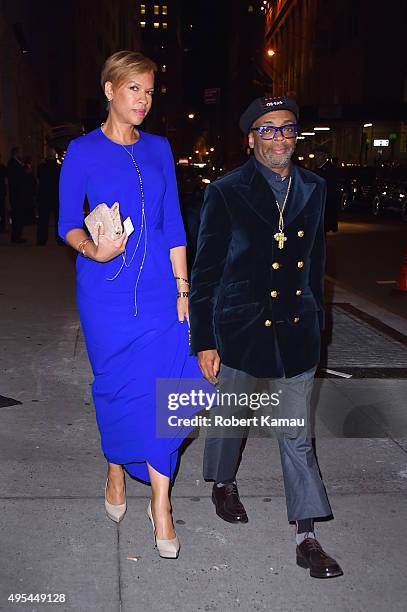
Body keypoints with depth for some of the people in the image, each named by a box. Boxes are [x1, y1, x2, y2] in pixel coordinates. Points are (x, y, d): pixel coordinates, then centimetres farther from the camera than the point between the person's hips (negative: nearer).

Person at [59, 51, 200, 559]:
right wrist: (94, 249, -23)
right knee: (116, 387, 8)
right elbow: (67, 224, -1)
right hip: (105, 289, -2)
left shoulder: (159, 149, 9)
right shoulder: (82, 151, -1)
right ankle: (116, 471, 35)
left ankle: (160, 503, 10)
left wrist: (182, 287, 2)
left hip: (159, 286, 2)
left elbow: (173, 224, 8)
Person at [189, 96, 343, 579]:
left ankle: (306, 538, 18)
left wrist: (316, 319, 15)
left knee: (297, 436, 8)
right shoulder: (226, 192, -8)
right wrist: (203, 343, -8)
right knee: (230, 417, 18)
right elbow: (205, 271, -7)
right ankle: (224, 484, 47)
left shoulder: (313, 189, 5)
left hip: (296, 330, 3)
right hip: (239, 330, -3)